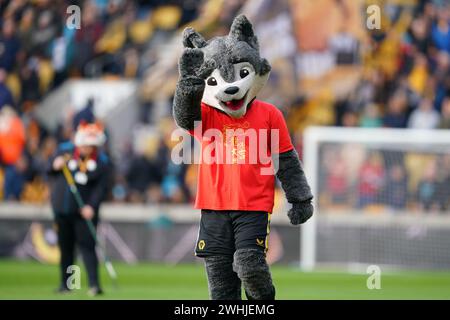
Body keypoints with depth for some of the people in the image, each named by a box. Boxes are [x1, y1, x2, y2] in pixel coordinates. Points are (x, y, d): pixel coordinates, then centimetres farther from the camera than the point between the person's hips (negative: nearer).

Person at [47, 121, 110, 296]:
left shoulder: (102, 162, -6)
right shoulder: (65, 150, 1)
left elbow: (101, 188, -9)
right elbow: (49, 170, 10)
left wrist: (91, 206, -22)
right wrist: (55, 166, -13)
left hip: (85, 210, -3)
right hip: (62, 208, 3)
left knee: (87, 245, -12)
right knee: (65, 246, 12)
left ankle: (94, 284, -14)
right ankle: (65, 283, 24)